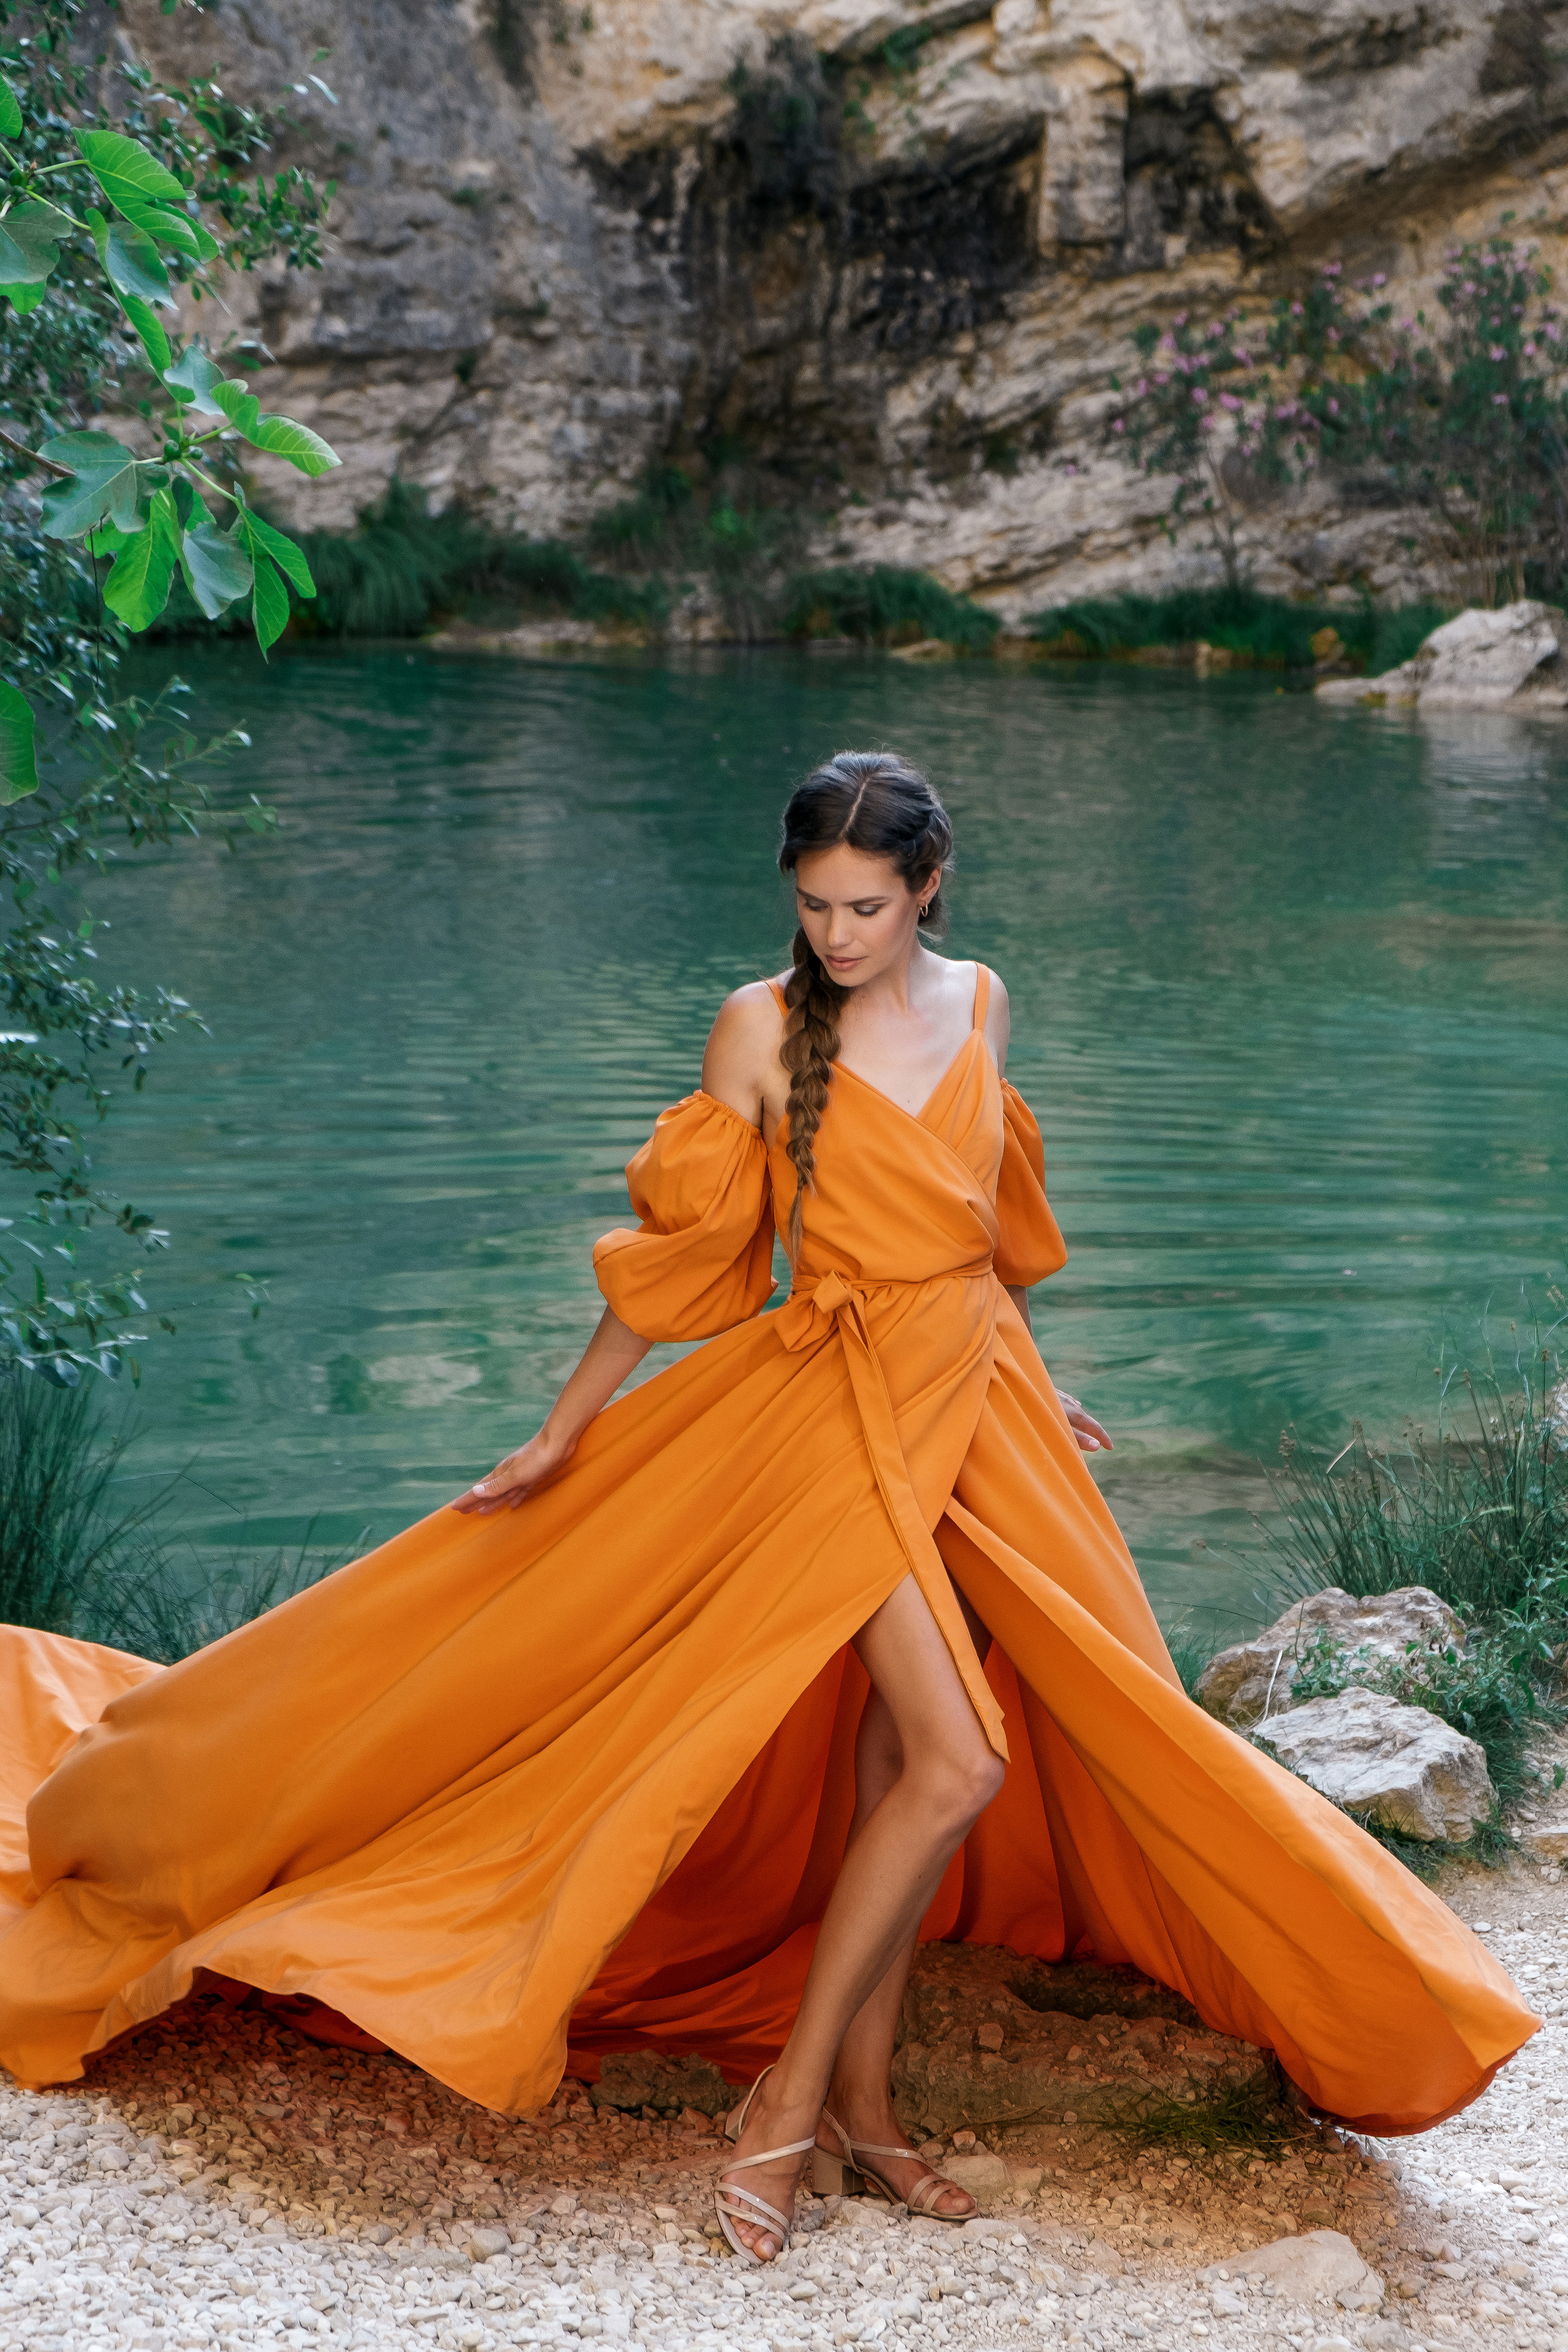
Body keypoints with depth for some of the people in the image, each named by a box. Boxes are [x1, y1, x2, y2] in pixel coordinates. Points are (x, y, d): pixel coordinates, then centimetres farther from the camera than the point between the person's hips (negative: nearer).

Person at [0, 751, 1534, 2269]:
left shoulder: (977, 1004, 6)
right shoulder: (762, 1030, -8)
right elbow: (678, 1249, -3)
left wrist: (1032, 1389, 27)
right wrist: (564, 1436, -1)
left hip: (981, 1399, 5)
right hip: (844, 1402, -5)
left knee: (896, 1754, 8)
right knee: (957, 1763, -15)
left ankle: (860, 2102, 17)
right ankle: (784, 2101, -4)